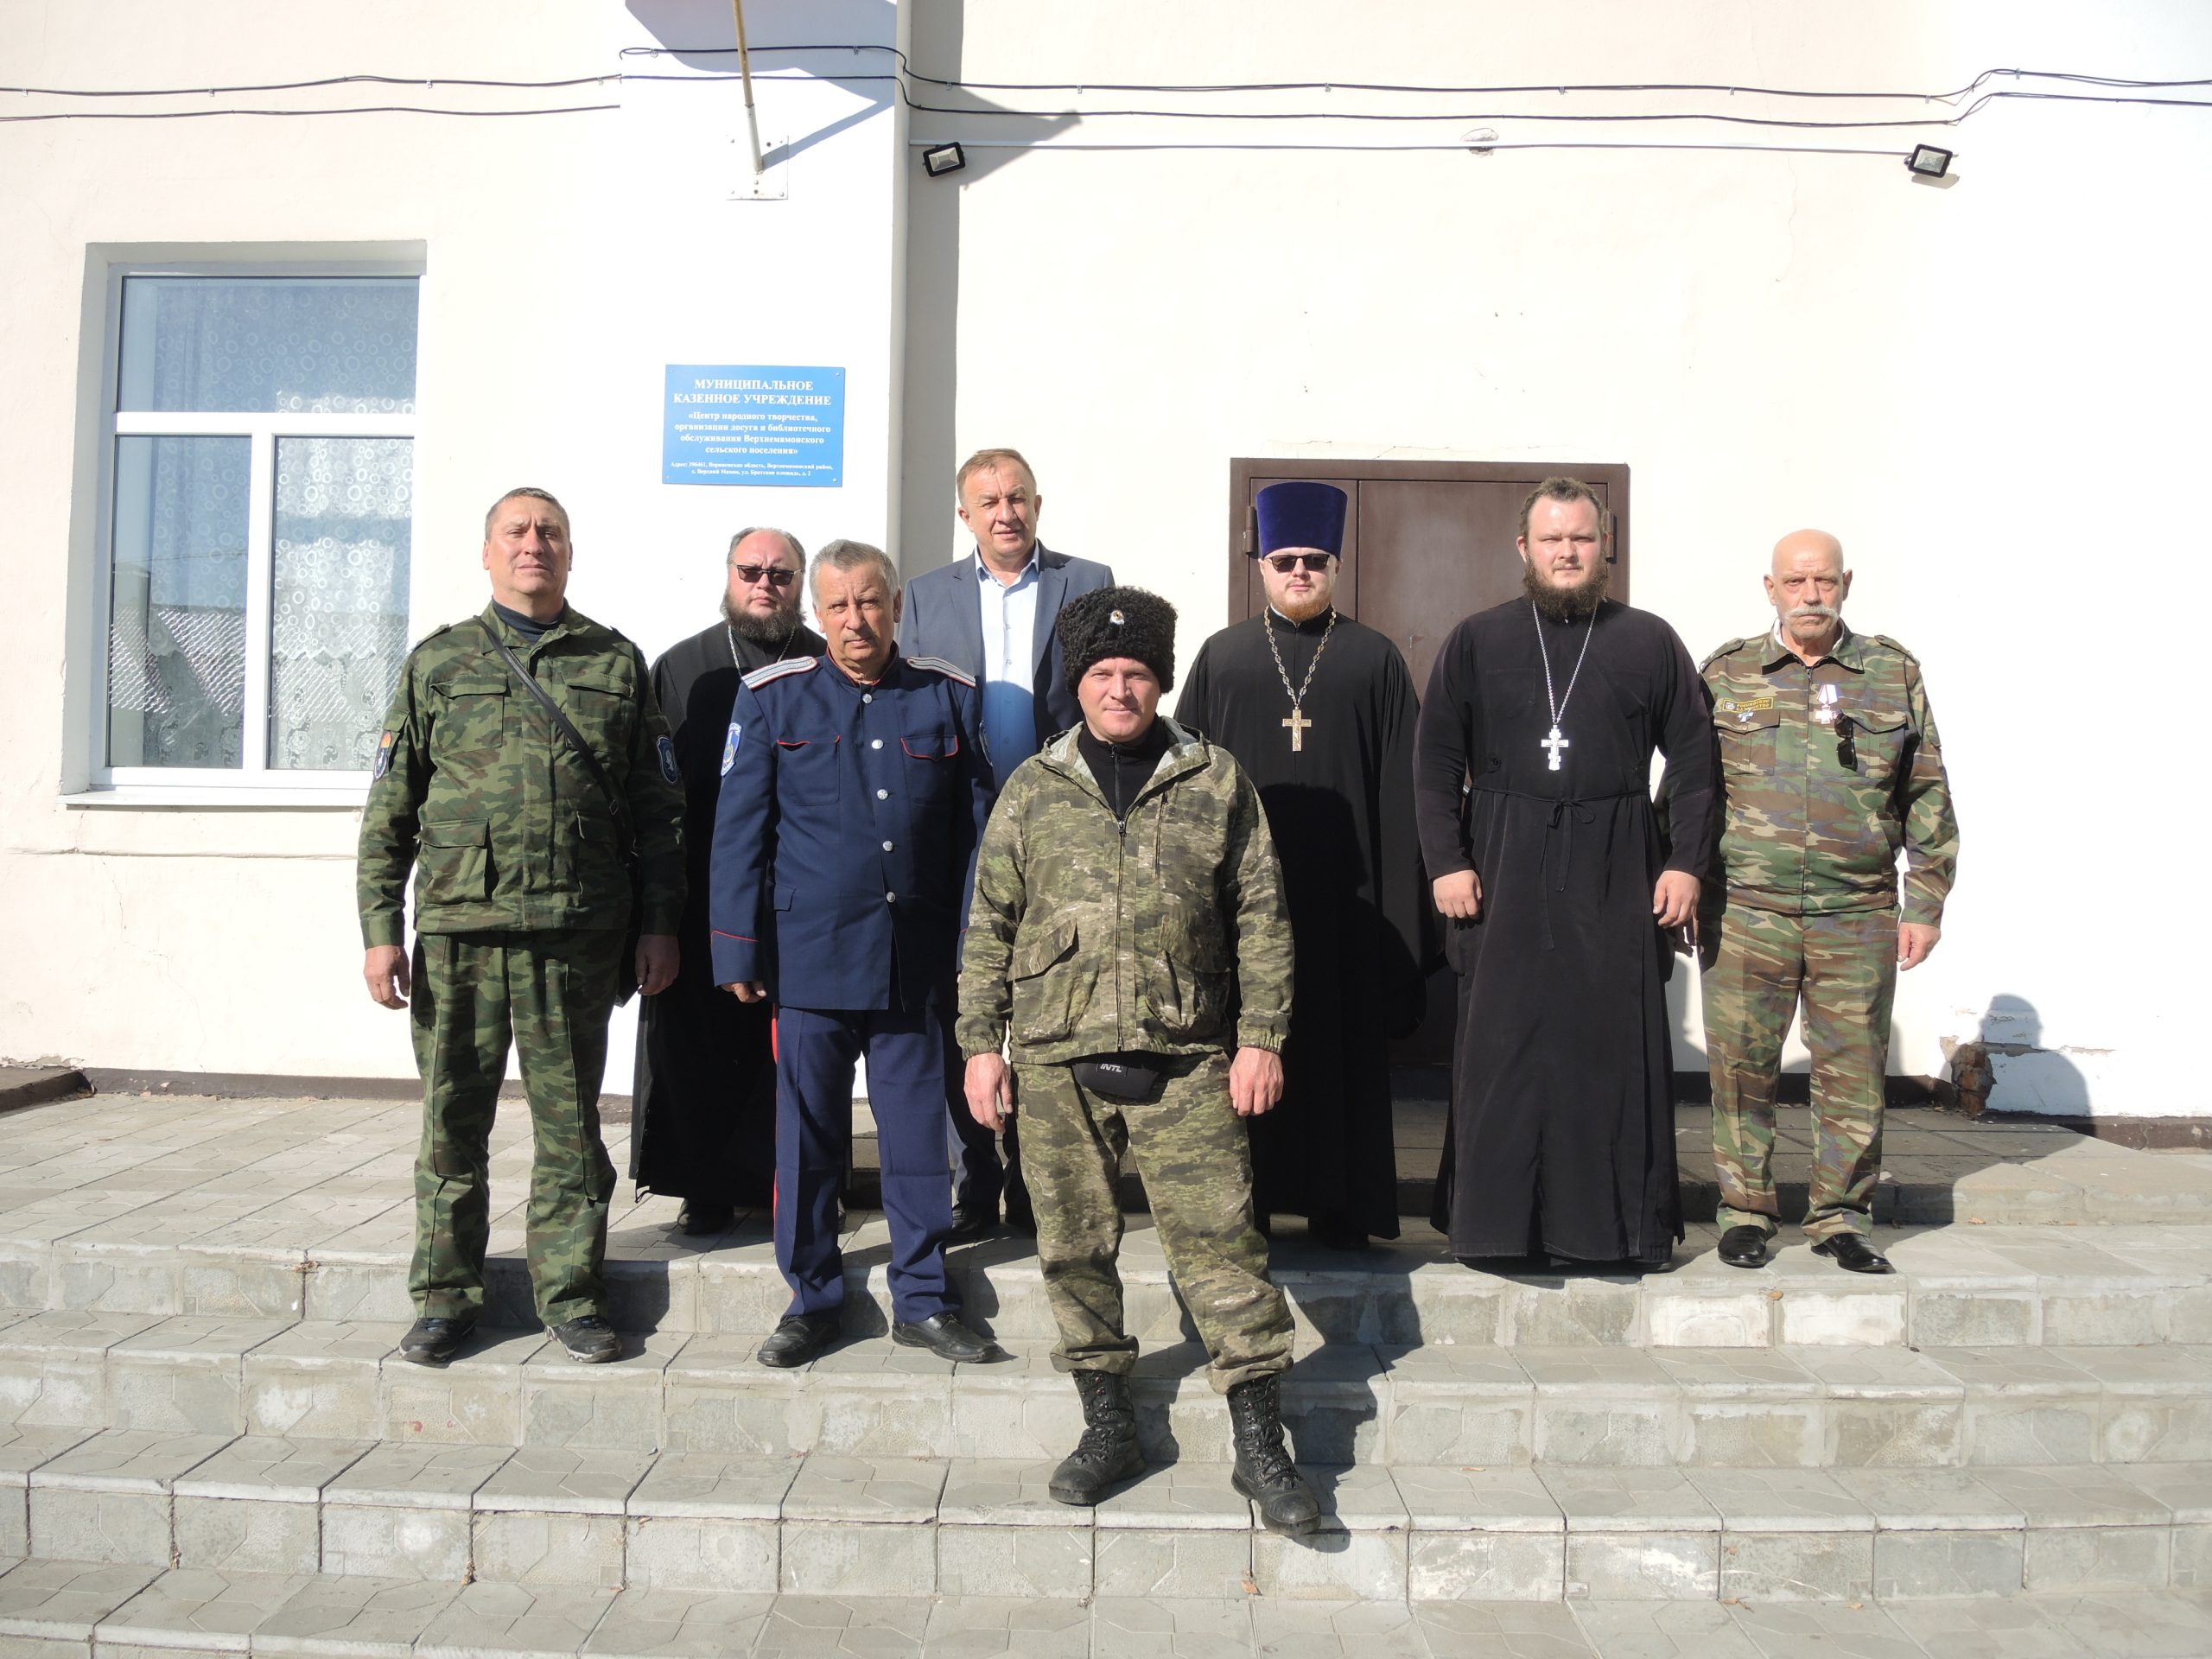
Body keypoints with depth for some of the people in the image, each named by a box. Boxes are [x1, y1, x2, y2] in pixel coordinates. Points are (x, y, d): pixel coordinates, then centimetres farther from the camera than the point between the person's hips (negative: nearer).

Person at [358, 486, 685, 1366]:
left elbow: (658, 807, 9)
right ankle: (446, 1295, 21)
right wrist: (381, 929, 2)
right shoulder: (437, 663, 10)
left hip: (577, 935, 0)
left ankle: (570, 1291, 18)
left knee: (569, 1123, 6)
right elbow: (390, 809, 9)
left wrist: (659, 924, 3)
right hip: (459, 932, 1)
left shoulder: (617, 664, 9)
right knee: (453, 1121, 8)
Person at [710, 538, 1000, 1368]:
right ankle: (812, 1299, 22)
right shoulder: (772, 697, 4)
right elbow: (740, 833, 3)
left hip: (916, 961, 1)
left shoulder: (948, 697, 7)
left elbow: (976, 829, 9)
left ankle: (922, 1300, 21)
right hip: (810, 956, -1)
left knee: (919, 1135, 7)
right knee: (808, 1136, 7)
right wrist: (739, 952, -2)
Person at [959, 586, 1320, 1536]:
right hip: (1057, 1062, 2)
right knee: (1074, 1245, 8)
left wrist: (1261, 1037, 0)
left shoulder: (1217, 782, 6)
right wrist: (982, 1043, 5)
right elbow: (989, 924, 10)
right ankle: (1108, 1423, 25)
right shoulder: (1033, 789, 8)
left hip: (1183, 1059, -1)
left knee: (1219, 1242, -3)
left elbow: (1260, 918, 6)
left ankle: (1260, 1441, 9)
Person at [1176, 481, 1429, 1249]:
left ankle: (1340, 1205, 15)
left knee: (1343, 1048, 4)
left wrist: (1399, 895, -3)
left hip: (1343, 893, 0)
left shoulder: (1376, 660, 7)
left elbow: (1400, 786, 4)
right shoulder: (1221, 656, 9)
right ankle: (1246, 1203, 15)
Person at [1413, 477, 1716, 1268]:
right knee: (1501, 1045, 2)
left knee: (1617, 1044, 3)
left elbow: (1693, 759, 7)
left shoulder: (1650, 642, 7)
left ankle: (1619, 1218, 15)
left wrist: (1685, 863, 0)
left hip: (1615, 875, 0)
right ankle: (1495, 1219, 12)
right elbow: (1437, 762, 4)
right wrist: (1447, 863, -4)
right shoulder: (1475, 642, 6)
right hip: (1504, 873, 0)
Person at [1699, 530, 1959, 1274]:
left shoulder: (1894, 672, 9)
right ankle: (1745, 1211, 17)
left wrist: (1926, 904, 6)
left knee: (1853, 1071, 5)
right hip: (1746, 912, -1)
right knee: (1741, 1067, 3)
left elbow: (1926, 796, 10)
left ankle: (1841, 1217, 20)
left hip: (1859, 918, 1)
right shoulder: (1726, 673, 7)